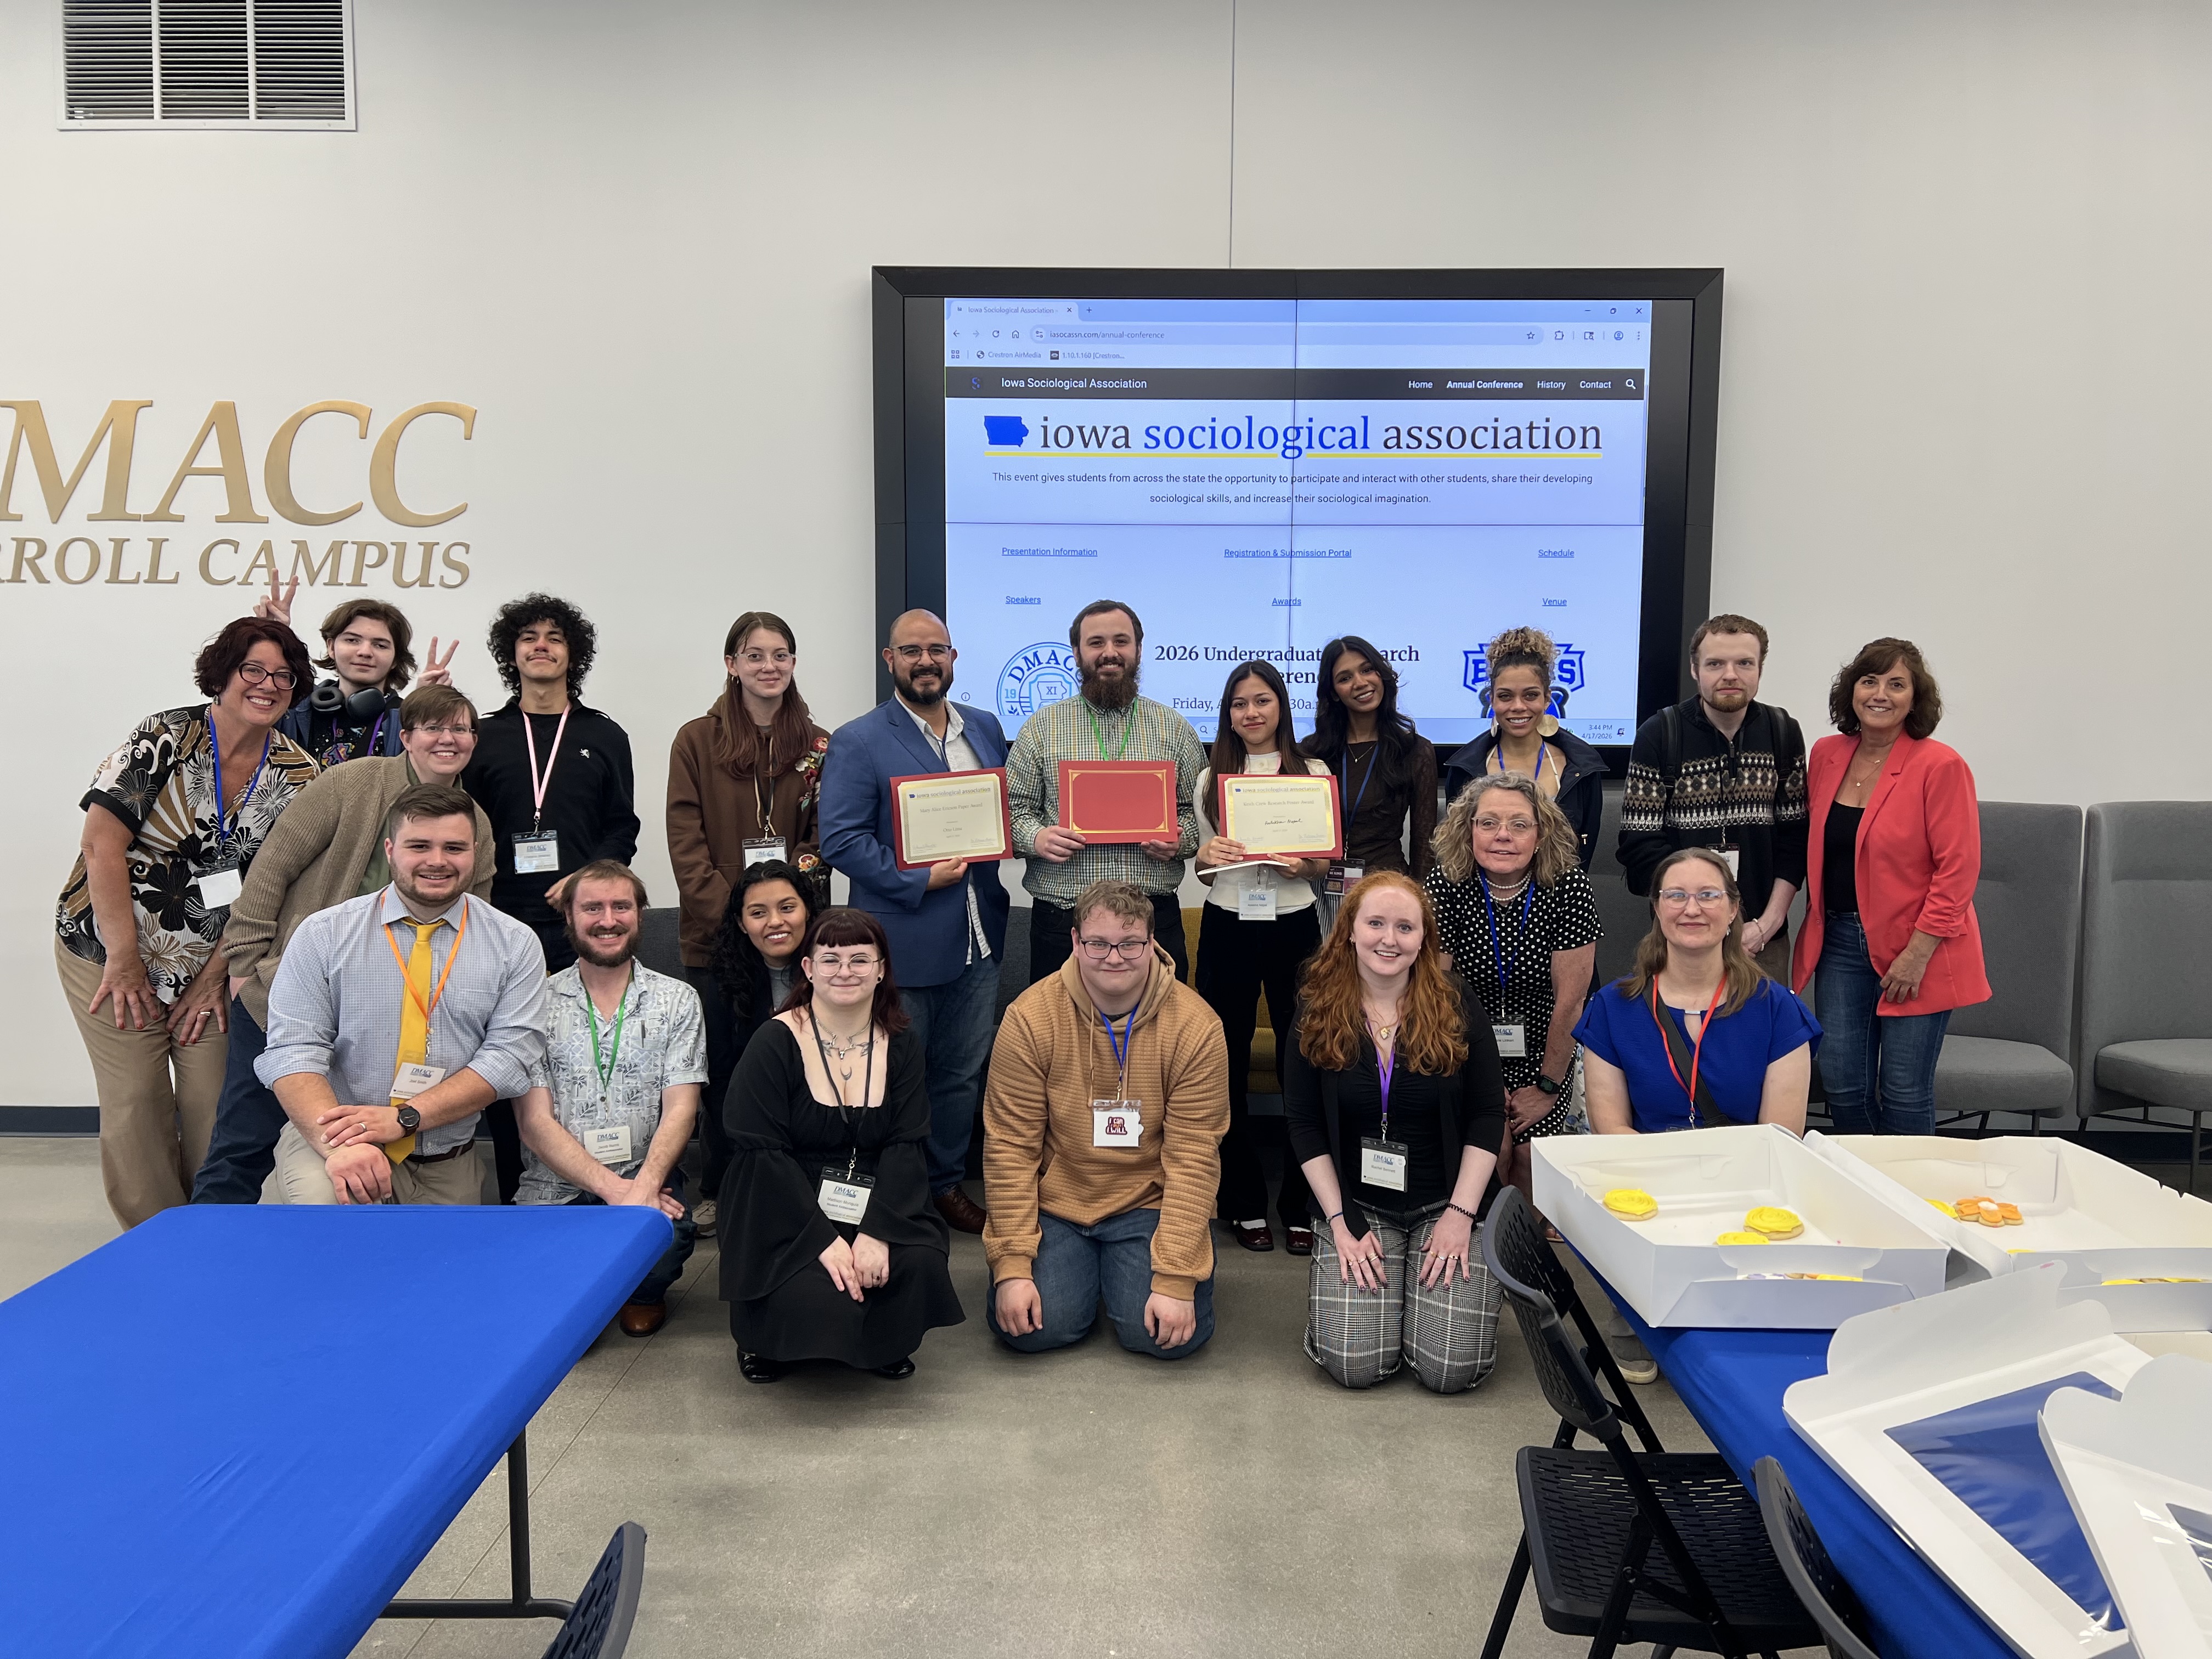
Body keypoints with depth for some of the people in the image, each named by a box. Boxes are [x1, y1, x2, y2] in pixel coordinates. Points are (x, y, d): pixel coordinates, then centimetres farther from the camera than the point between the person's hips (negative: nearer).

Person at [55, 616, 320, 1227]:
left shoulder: (298, 775, -2)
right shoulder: (165, 738, -12)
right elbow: (101, 843, -14)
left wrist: (214, 974, -5)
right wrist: (124, 961, -15)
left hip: (215, 962, 2)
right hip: (113, 952, -2)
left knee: (215, 1106, 1)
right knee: (134, 1106, 2)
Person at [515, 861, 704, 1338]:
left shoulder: (677, 1000, 6)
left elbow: (679, 1109, -2)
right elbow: (535, 1122, -4)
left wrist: (644, 1186, -22)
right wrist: (613, 1188, -17)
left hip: (645, 1178, 0)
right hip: (555, 1187, 0)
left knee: (665, 1239, -32)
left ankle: (644, 1294, 7)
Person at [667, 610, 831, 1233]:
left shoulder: (817, 746, 7)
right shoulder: (697, 740, 2)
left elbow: (823, 838, 5)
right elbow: (686, 844, -4)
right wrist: (732, 915, -14)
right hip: (715, 934, -1)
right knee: (724, 1065, 7)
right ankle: (717, 1193, 22)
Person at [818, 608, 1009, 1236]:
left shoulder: (985, 728, 10)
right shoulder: (857, 742, -8)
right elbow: (841, 839, -14)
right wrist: (919, 880, -19)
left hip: (977, 941, 5)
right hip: (903, 943, -5)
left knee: (962, 1074, 17)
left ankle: (947, 1181, 34)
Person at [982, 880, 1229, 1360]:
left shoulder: (1196, 1027, -15)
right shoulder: (1030, 1018, -13)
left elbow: (1194, 1159, -14)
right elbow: (1009, 1147, -10)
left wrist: (1176, 1281, -19)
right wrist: (1012, 1266, -14)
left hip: (1150, 1203, 0)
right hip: (1054, 1200, 1)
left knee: (1166, 1334, -18)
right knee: (1033, 1327, -16)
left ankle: (1123, 1269, 18)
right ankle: (1080, 1268, 18)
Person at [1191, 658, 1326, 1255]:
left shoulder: (1313, 774, 5)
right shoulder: (1210, 779, 8)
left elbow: (1327, 864, 6)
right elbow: (1205, 870, 12)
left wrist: (1302, 865, -15)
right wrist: (1205, 857, -10)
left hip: (1294, 925, -1)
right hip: (1227, 927, 1)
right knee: (1229, 1064, 5)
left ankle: (1301, 1205, 13)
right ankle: (1244, 1202, 18)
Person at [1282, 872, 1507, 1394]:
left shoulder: (1457, 1006, -4)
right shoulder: (1316, 1013, -3)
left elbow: (1487, 1115, -3)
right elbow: (1305, 1126, -2)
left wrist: (1460, 1214, -11)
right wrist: (1339, 1221, -9)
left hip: (1446, 1203, 0)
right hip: (1357, 1204, 0)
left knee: (1451, 1370, -13)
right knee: (1353, 1365, -15)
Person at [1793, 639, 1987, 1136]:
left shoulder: (1940, 766, -11)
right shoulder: (1826, 755, 5)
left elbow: (1958, 869, -13)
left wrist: (1918, 953, -16)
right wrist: (1817, 928, 8)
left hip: (1918, 951, -4)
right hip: (1840, 942, 5)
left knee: (1904, 1094, 3)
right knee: (1842, 1084, 5)